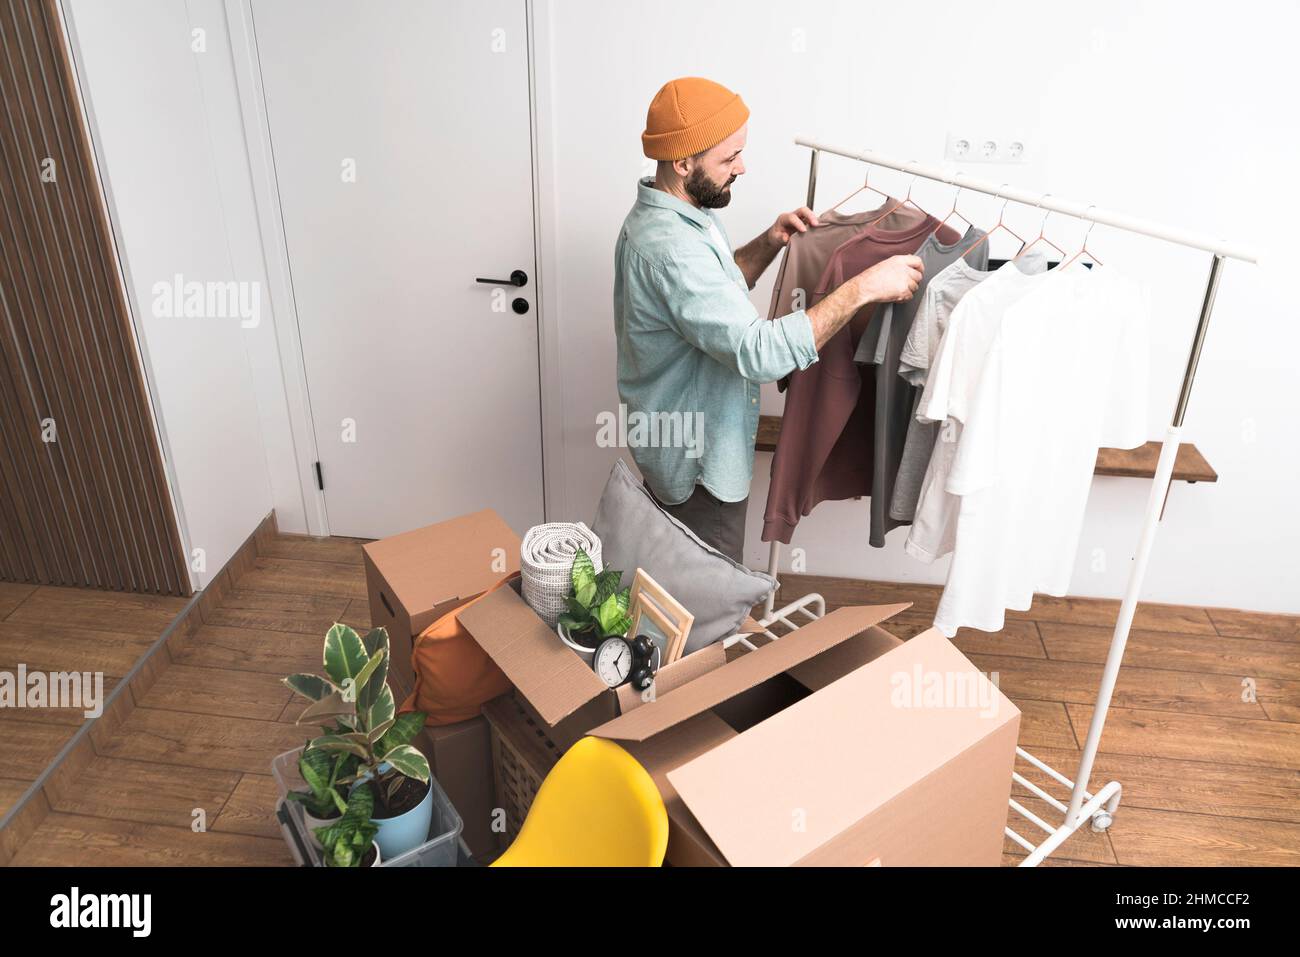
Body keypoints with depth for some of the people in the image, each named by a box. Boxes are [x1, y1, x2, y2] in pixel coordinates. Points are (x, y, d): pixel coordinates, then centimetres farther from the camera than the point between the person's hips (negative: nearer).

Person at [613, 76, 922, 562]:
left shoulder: (668, 213, 1)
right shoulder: (669, 248, -32)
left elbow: (718, 289, 18)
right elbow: (760, 353, -39)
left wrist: (768, 243, 0)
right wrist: (862, 288, -33)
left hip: (674, 446, 10)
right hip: (697, 465, -10)